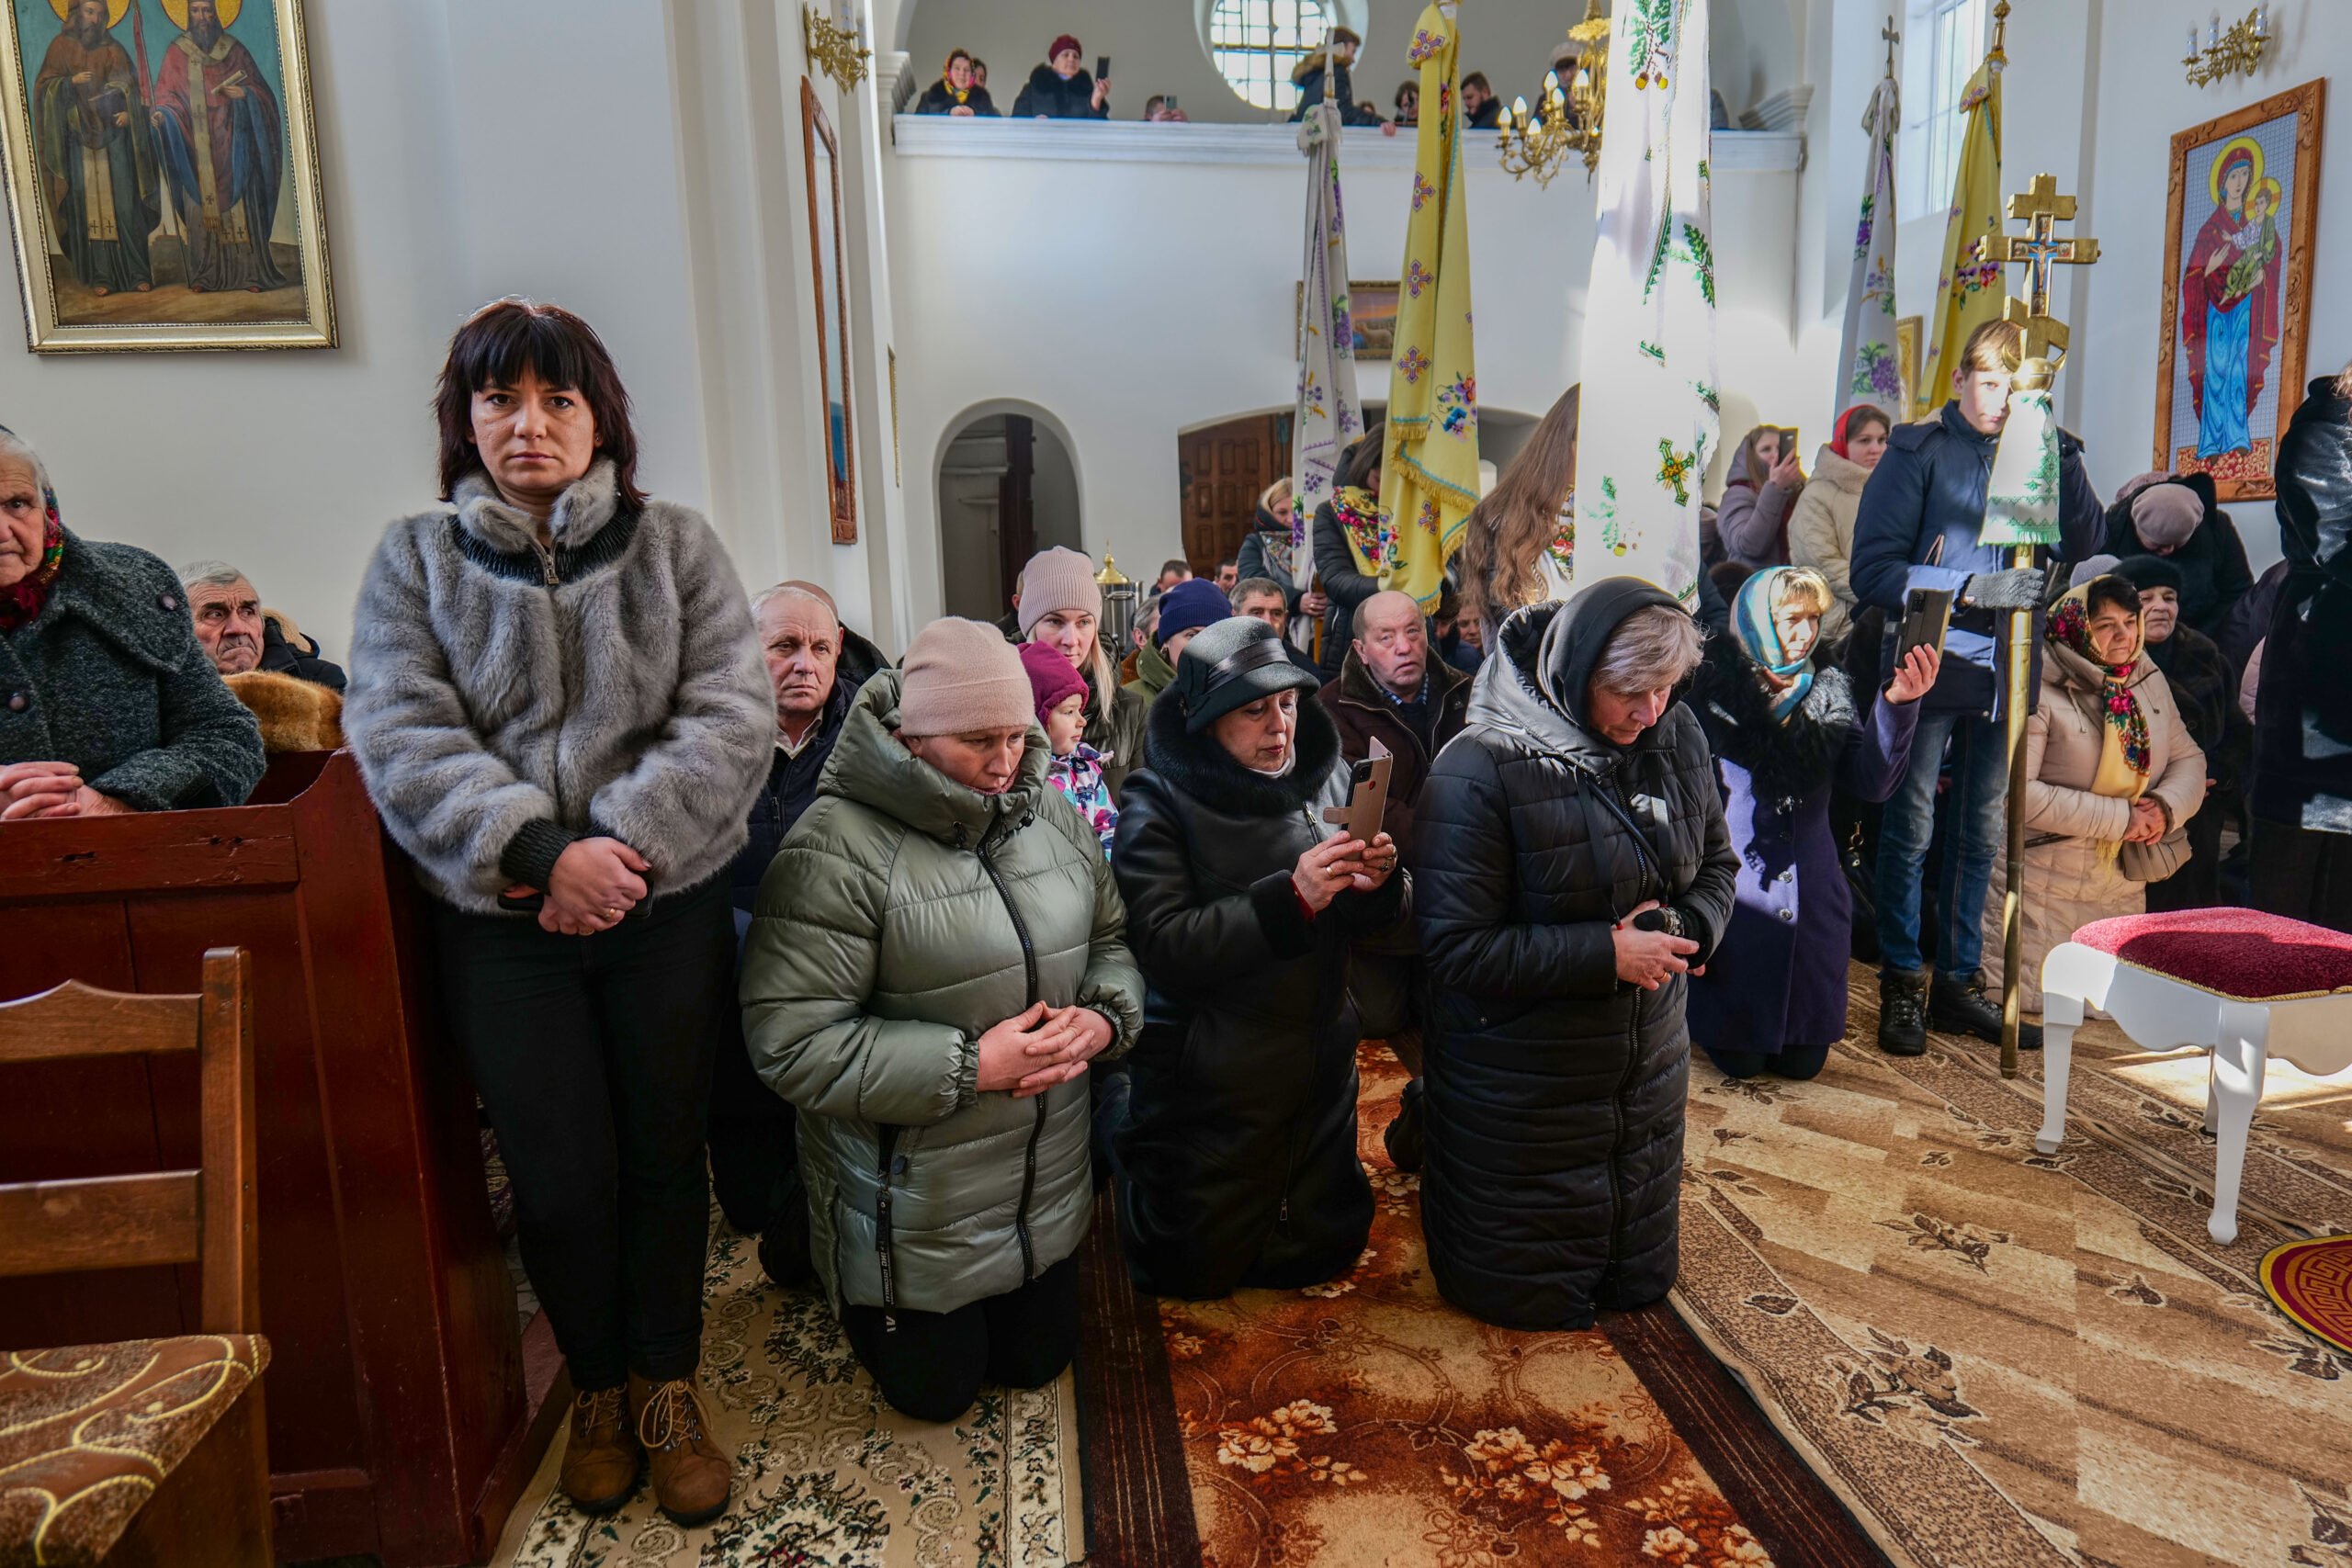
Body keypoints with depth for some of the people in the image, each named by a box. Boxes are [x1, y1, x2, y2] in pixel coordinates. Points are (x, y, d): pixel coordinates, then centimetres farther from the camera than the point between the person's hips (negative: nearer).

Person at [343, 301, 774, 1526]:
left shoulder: (677, 547, 3)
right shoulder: (414, 560, 5)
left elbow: (731, 718, -7)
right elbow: (400, 736, -6)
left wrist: (623, 844, -19)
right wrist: (538, 853, -20)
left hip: (667, 907, 0)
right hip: (502, 922, 0)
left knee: (665, 1155, 10)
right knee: (560, 1178, 7)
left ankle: (667, 1387, 32)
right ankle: (597, 1386, 33)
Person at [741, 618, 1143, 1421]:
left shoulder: (1053, 816, -1)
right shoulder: (840, 847, -23)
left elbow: (1111, 941, 8)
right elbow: (792, 1042, -25)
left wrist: (1103, 1017, -15)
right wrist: (972, 1066, -27)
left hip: (1046, 1183, 6)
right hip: (913, 1204, -5)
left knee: (1037, 1361, 22)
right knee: (936, 1392, 16)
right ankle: (833, 1272, 39)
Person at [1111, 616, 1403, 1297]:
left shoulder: (1324, 776, 3)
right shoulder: (1159, 805, -13)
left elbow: (1364, 923, 10)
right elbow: (1164, 945, -23)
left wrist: (1376, 882, -14)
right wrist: (1292, 896, -31)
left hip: (1319, 1069, 5)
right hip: (1209, 1083, -5)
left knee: (1325, 1249, 17)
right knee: (1196, 1272, 8)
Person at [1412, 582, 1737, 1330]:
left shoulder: (1677, 738, -5)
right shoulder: (1480, 771, -24)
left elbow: (1718, 865, 10)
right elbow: (1458, 949, -25)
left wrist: (1684, 924, -13)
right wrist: (1607, 953, -26)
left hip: (1648, 1066, 6)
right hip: (1523, 1092, -5)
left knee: (1642, 1281, 21)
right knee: (1530, 1298, 14)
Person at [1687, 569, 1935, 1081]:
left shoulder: (1829, 691, 5)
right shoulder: (1711, 689, -9)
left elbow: (1871, 782, -7)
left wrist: (1897, 705, -22)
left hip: (1811, 899, 4)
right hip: (1734, 896, -4)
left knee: (1804, 1062, 10)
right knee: (1741, 1060, 3)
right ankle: (1690, 1000, 32)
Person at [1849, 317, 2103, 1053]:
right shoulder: (1919, 452, -3)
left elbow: (2082, 545, -1)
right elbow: (1872, 572, -11)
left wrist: (2062, 455, -12)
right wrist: (1971, 588, -19)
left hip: (2001, 670, 5)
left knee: (1982, 832, 11)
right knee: (1910, 827, 0)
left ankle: (1957, 984, 22)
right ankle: (1901, 986, 11)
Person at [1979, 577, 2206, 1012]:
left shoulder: (2150, 681, 7)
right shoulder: (2038, 688, -16)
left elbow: (2188, 758, 14)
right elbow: (2016, 791, -23)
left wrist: (2166, 806, -10)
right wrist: (2119, 818, -19)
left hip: (2123, 888, 7)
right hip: (2044, 883, -6)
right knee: (2032, 996, -5)